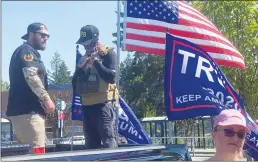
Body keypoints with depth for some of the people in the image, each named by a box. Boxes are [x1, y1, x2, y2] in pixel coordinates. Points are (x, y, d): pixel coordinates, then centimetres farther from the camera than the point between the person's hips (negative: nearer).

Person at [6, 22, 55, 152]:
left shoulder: (30, 52, 26)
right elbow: (31, 76, -20)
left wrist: (43, 100, 28)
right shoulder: (27, 50, -6)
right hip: (27, 109, -11)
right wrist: (46, 98, -22)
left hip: (24, 108, 11)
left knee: (28, 151, 10)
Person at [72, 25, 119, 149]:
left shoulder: (108, 53, 0)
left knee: (108, 141, -10)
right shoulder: (84, 58, 18)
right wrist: (80, 67, 1)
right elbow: (75, 85, 16)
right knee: (91, 143, 9)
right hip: (87, 106, 7)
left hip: (104, 104, -6)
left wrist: (96, 61, -14)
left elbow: (111, 77, -14)